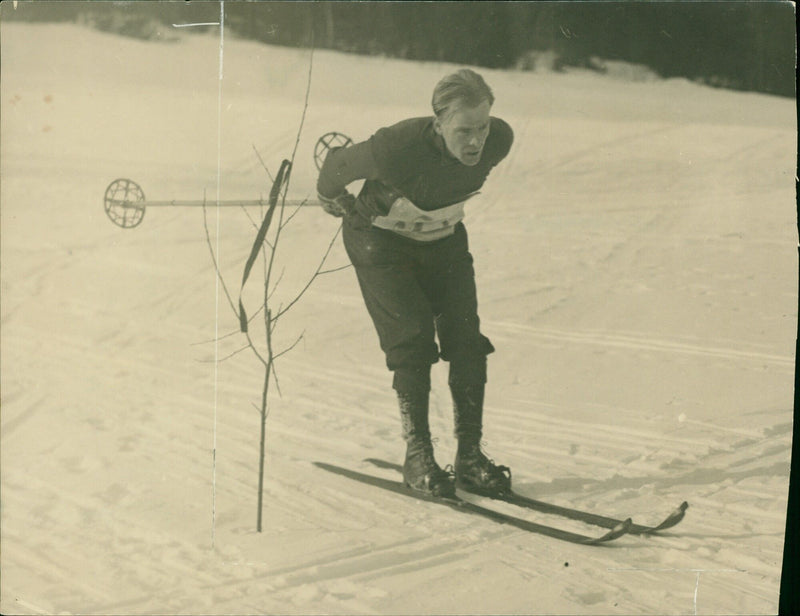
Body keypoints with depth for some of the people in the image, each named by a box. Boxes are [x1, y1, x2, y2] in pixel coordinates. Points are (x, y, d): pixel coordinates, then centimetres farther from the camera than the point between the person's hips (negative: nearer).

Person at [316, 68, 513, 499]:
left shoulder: (499, 140, -23)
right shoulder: (400, 147, -38)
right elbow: (336, 167, -18)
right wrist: (344, 208, 2)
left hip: (445, 242, 4)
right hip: (382, 242, -4)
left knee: (467, 341, -5)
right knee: (414, 342, -14)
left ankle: (469, 455, 4)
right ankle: (417, 455, -2)